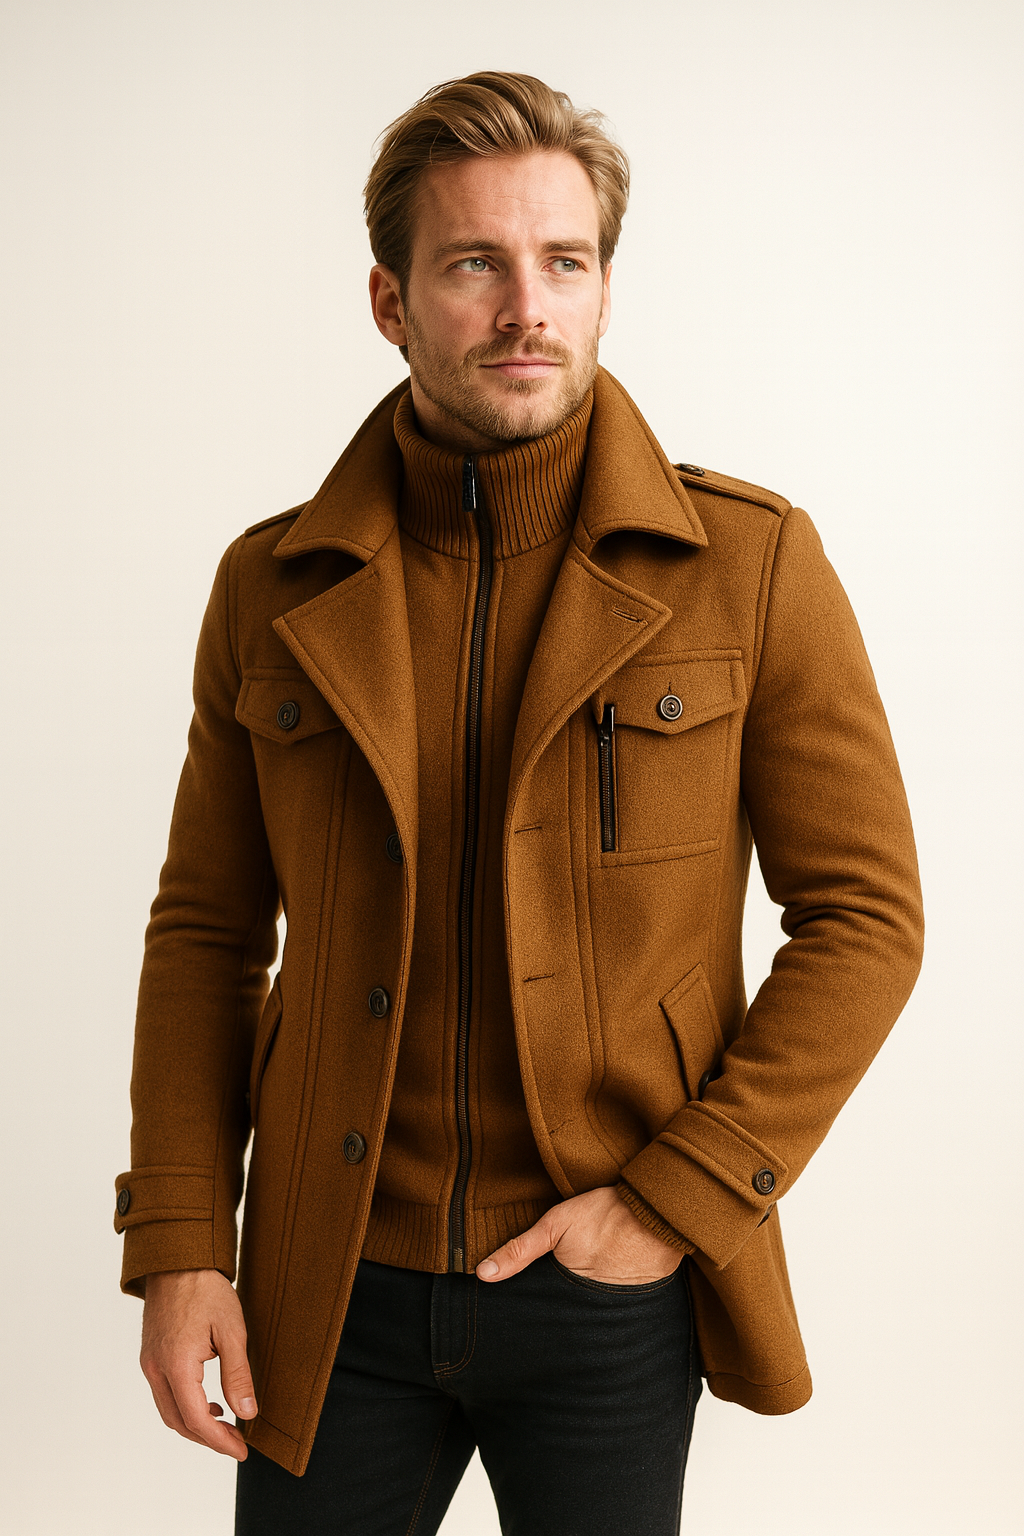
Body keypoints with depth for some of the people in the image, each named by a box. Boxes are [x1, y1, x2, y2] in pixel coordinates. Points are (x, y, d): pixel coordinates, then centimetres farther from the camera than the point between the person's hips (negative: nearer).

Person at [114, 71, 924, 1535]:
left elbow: (865, 915, -5)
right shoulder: (275, 589, 0)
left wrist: (678, 1199, -12)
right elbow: (209, 930, 5)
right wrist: (178, 1246, -2)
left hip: (610, 1292, -1)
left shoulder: (752, 565, -7)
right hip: (337, 1293, 2)